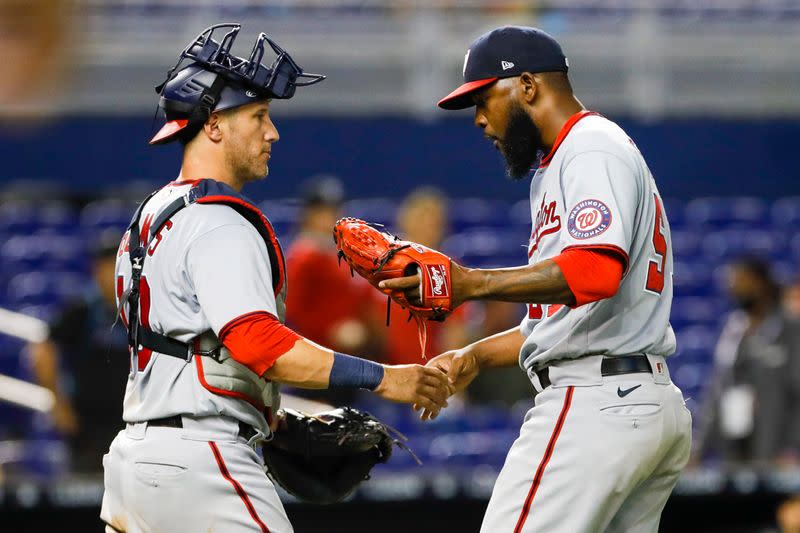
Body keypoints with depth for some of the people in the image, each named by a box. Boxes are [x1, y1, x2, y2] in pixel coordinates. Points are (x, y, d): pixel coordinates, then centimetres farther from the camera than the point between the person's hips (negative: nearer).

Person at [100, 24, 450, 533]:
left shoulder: (154, 214, 19)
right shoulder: (219, 225, -13)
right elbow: (256, 343, -26)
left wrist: (280, 424, 20)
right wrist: (381, 378, -29)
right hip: (199, 462, -10)